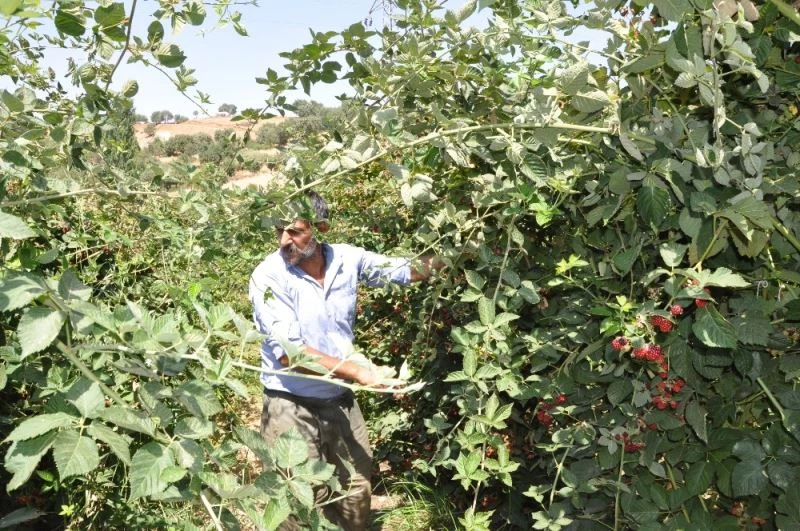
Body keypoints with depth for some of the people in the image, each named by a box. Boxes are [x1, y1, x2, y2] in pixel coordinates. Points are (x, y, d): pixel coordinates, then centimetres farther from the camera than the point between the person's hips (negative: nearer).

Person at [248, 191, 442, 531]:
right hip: (292, 406, -4)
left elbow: (410, 270, 6)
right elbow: (290, 354, -24)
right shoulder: (268, 277, -19)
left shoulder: (347, 259, -7)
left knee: (357, 493, 20)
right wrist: (357, 372, -27)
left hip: (340, 400, 5)